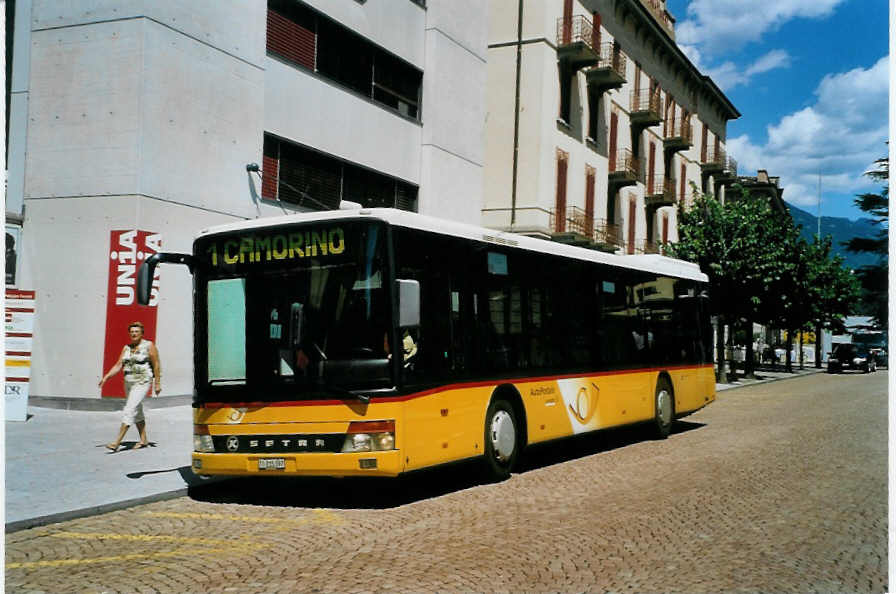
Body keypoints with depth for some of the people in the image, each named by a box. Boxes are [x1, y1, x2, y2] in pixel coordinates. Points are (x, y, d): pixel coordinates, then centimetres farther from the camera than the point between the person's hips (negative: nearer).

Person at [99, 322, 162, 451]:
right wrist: (106, 377, -6)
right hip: (129, 382, 8)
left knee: (129, 411, -15)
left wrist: (157, 383, -7)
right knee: (137, 412, 15)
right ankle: (143, 440, 27)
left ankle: (116, 443, -19)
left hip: (142, 382, -8)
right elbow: (118, 365, 7)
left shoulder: (149, 346, -7)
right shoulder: (127, 348, 10)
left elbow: (156, 365, -6)